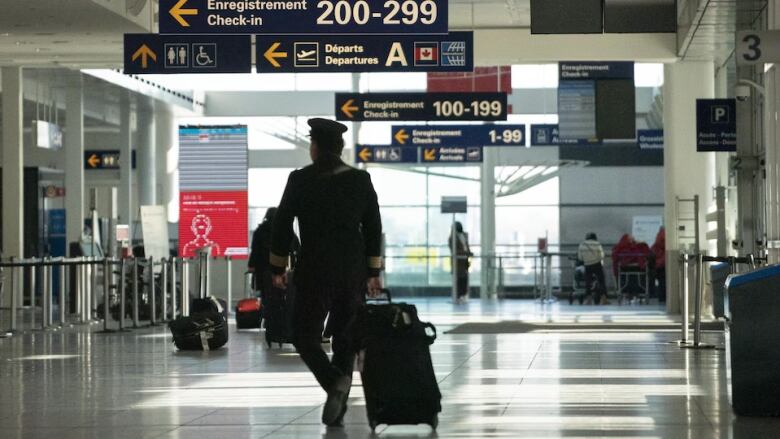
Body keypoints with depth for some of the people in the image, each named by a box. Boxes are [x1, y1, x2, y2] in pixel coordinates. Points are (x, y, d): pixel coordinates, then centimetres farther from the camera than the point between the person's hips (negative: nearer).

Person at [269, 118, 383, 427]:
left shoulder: (300, 180, -6)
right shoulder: (361, 180, 3)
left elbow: (282, 225, -4)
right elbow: (373, 229, 5)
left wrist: (278, 268, 6)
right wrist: (373, 273, 11)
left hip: (314, 271, -3)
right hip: (353, 271, 3)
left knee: (305, 335, 5)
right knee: (344, 338, 11)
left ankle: (334, 381, -22)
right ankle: (336, 412, 9)